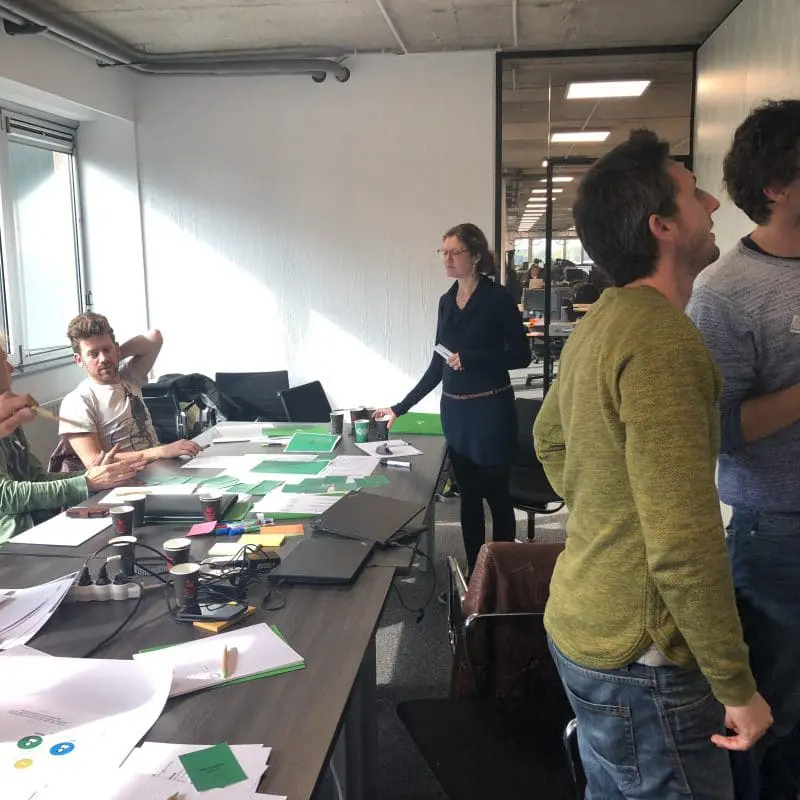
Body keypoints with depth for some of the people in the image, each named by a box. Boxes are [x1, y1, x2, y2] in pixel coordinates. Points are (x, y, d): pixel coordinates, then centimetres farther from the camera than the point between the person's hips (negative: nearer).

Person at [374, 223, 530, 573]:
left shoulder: (497, 297, -8)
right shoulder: (446, 301, 9)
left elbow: (522, 355, -9)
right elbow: (438, 364, 12)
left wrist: (471, 359, -20)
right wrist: (400, 408, 10)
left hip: (490, 411, -6)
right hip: (454, 412, 6)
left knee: (496, 495, 4)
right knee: (468, 495, 13)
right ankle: (474, 574, 25)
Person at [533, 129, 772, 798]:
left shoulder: (603, 321, 6)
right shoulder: (662, 338, -24)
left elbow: (549, 440, 20)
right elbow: (685, 544, -27)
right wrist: (737, 687, -17)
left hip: (584, 624, 9)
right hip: (640, 664, -9)